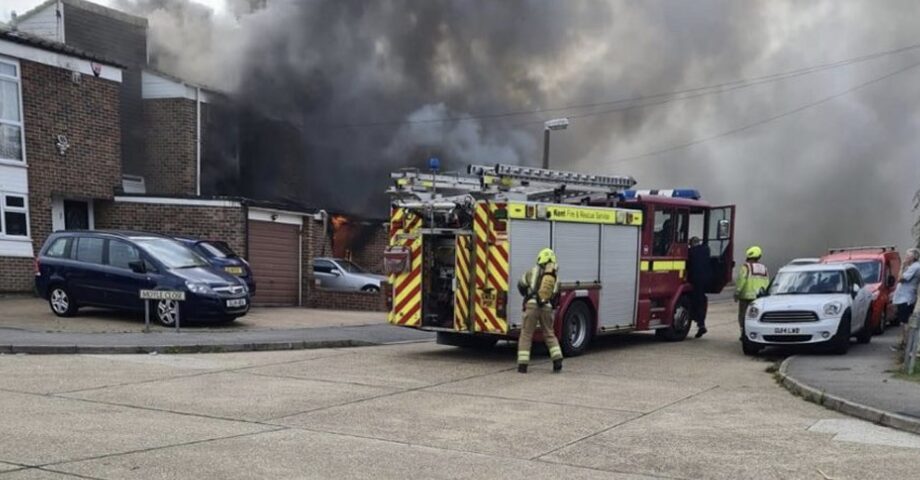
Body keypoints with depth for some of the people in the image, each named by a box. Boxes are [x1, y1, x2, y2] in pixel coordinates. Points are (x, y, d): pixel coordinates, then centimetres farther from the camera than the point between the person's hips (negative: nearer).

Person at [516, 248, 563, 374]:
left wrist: (527, 295, 32)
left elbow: (521, 285, 13)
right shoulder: (555, 278, 12)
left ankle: (523, 364, -1)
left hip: (532, 306, -3)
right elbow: (555, 296, 13)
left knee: (526, 335, 4)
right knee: (549, 335, 17)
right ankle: (557, 361, 8)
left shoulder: (534, 272, 4)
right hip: (547, 308, 3)